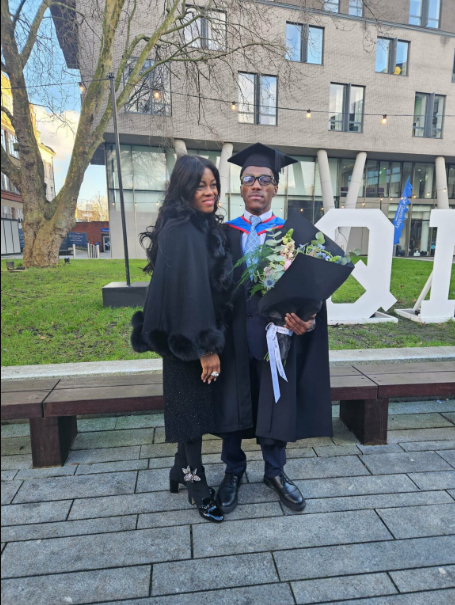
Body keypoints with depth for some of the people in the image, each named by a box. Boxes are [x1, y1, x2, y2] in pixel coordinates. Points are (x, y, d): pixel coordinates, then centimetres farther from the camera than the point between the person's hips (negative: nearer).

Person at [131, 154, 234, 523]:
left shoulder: (204, 227, 11)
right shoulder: (183, 231, -18)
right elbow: (189, 290, -24)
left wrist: (211, 340, 14)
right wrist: (206, 346, -22)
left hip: (198, 336, 9)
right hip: (193, 339, -9)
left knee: (195, 406, 19)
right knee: (193, 407, 5)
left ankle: (182, 470, 37)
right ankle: (197, 485, 24)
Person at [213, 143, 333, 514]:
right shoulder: (224, 233, 5)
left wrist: (306, 318, -22)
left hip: (276, 334, 0)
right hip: (233, 335, 1)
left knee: (275, 404, 12)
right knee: (232, 402, 12)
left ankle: (275, 472, 37)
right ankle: (234, 471, 36)